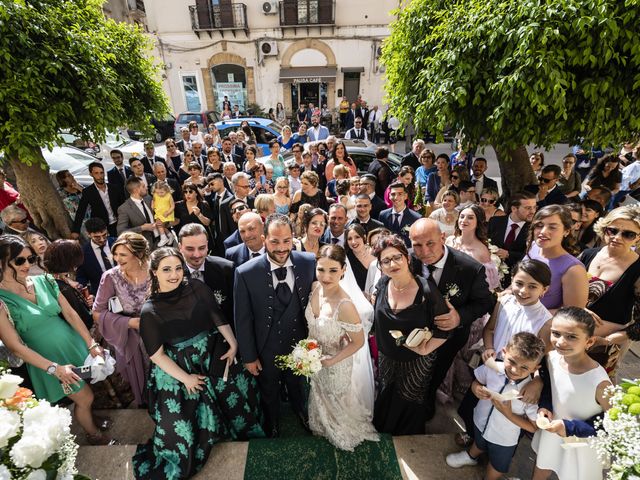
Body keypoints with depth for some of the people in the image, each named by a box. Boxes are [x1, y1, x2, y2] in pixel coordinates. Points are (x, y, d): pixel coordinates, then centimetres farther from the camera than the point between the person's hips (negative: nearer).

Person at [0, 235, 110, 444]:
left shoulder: (44, 281, -5)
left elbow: (70, 313, -1)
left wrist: (91, 344, -3)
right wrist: (54, 367, -18)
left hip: (74, 346, 4)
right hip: (47, 360, -4)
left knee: (84, 398, 18)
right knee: (85, 398, 11)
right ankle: (95, 436, 38)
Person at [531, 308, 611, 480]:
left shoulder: (599, 382, -35)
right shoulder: (552, 358, -21)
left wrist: (572, 428, -26)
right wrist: (544, 406, -15)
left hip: (581, 444, -3)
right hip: (552, 431, 4)